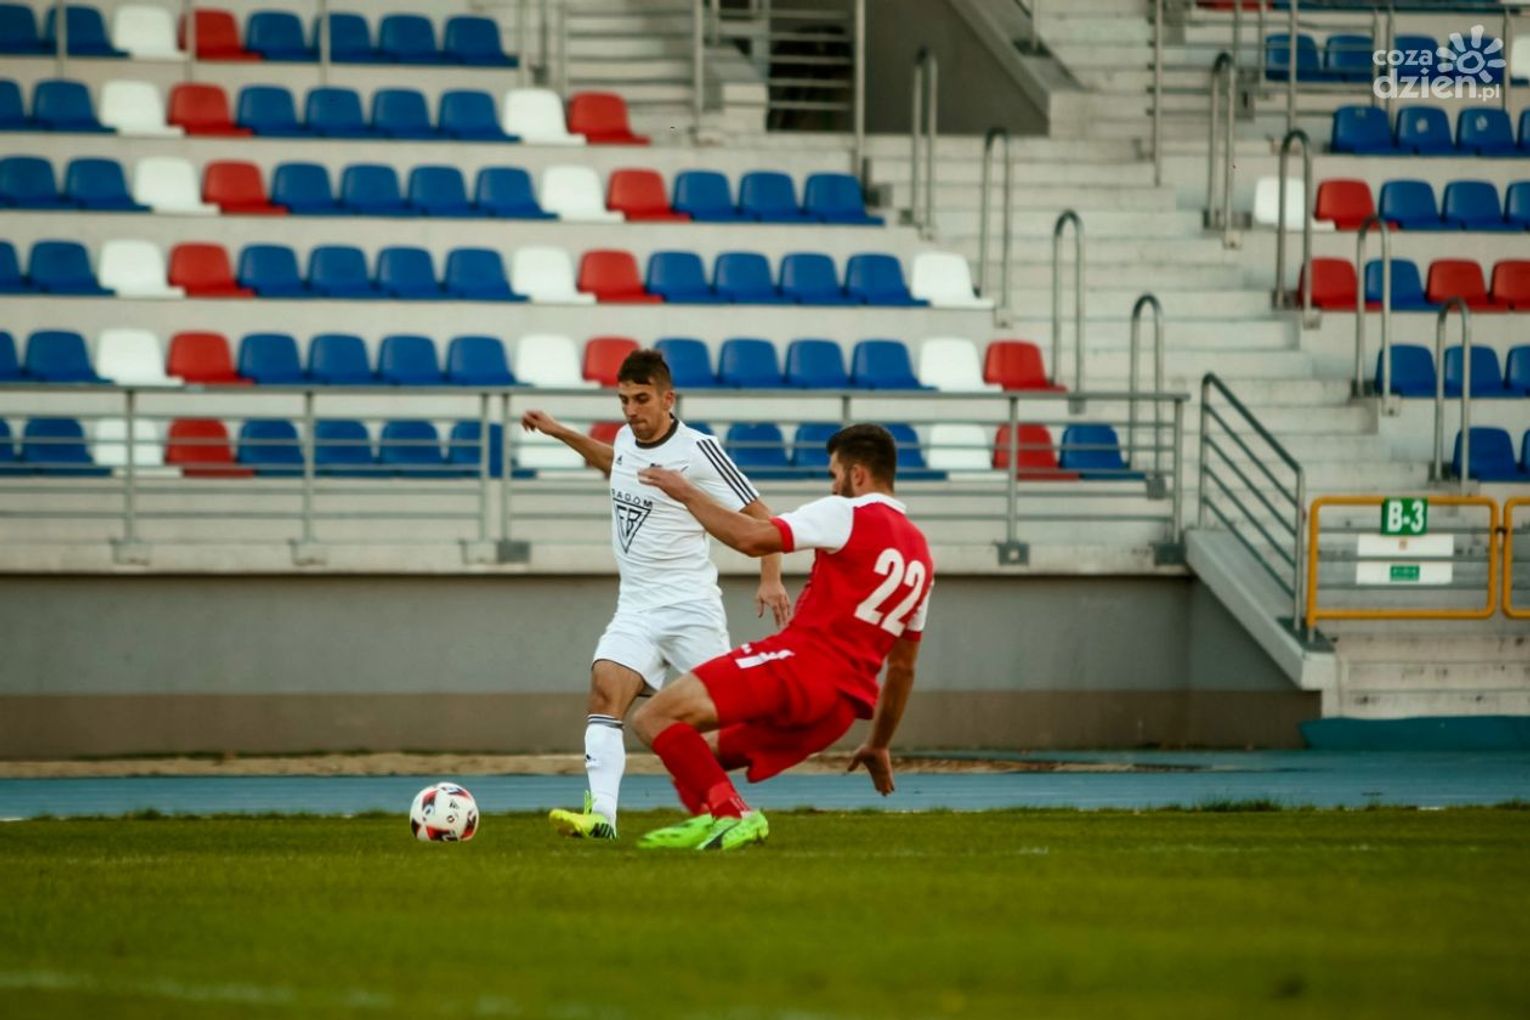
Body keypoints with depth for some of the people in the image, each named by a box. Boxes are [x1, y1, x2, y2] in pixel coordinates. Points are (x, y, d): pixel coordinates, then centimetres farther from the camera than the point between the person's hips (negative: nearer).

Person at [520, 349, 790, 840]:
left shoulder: (698, 450, -12)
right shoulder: (627, 440, 8)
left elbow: (758, 516, -8)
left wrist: (771, 580, -19)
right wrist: (562, 433, 32)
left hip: (690, 607, -5)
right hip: (636, 608, 5)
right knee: (605, 690, -17)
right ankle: (600, 814, -30)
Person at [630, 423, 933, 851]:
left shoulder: (846, 515, -3)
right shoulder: (920, 554, 22)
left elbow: (754, 539, -14)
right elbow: (902, 666, 26)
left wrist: (688, 494, -2)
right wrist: (879, 745, 33)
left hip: (796, 663, -9)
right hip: (842, 707, 9)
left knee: (654, 718, -11)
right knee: (702, 756, 23)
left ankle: (731, 815, -22)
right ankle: (712, 819, -7)